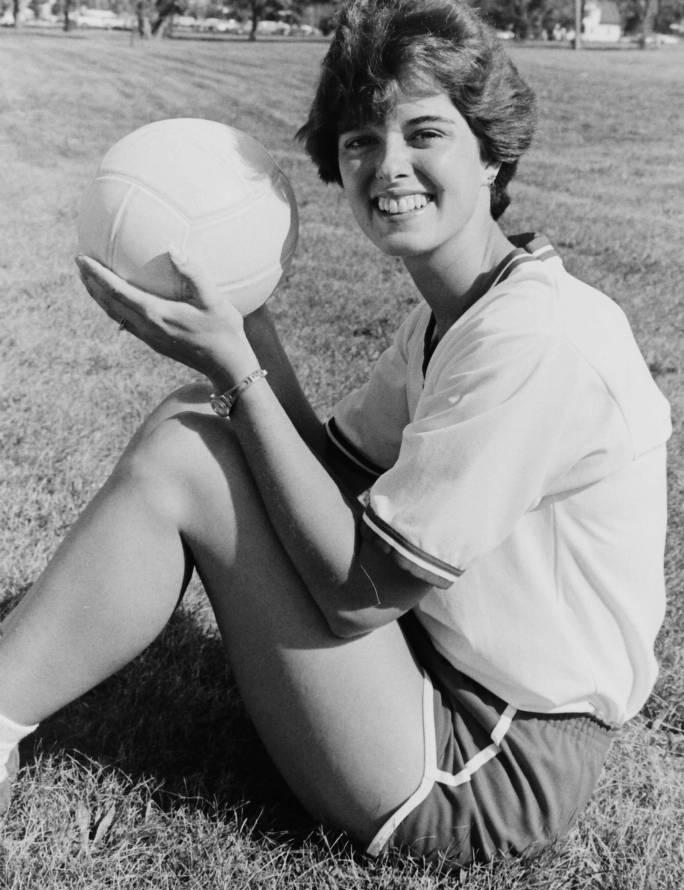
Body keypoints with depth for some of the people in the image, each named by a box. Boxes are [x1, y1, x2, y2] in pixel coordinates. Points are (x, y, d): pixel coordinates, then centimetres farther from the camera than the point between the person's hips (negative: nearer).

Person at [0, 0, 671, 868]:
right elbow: (333, 474, 7)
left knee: (181, 460, -15)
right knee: (194, 420, 2)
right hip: (440, 668, 9)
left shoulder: (535, 338, -23)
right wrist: (243, 317, -4)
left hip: (495, 771, -9)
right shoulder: (448, 318, 7)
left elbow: (362, 586, -22)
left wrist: (237, 370, -20)